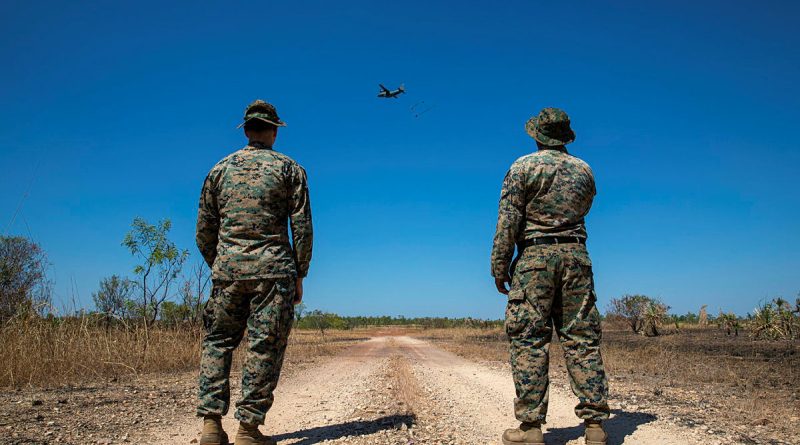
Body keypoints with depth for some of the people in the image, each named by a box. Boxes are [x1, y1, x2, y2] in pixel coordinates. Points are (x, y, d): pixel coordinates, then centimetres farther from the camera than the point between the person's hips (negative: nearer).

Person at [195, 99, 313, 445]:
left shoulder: (220, 169, 12)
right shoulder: (289, 168, 5)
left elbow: (204, 231, 12)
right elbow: (302, 227, -1)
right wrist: (300, 276, 5)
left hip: (228, 268, 3)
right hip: (273, 270, -2)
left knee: (217, 342, 12)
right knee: (265, 347, 1)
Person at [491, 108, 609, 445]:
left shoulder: (524, 166, -2)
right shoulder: (583, 170, 12)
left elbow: (508, 220, -7)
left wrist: (499, 266, -4)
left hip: (535, 256, -4)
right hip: (576, 255, 4)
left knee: (529, 340, -2)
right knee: (582, 339, 5)